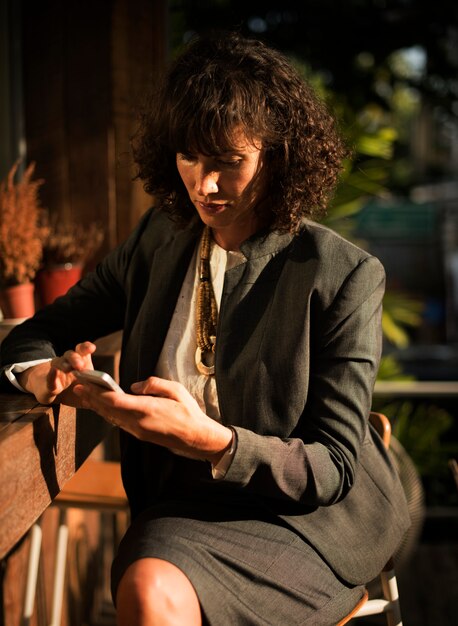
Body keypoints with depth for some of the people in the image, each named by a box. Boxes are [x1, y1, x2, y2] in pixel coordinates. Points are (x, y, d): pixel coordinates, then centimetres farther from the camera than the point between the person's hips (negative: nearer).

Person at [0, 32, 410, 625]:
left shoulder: (345, 276, -11)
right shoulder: (159, 239, 5)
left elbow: (334, 468, -11)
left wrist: (209, 439, -28)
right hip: (177, 504, 4)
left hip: (308, 515, -3)